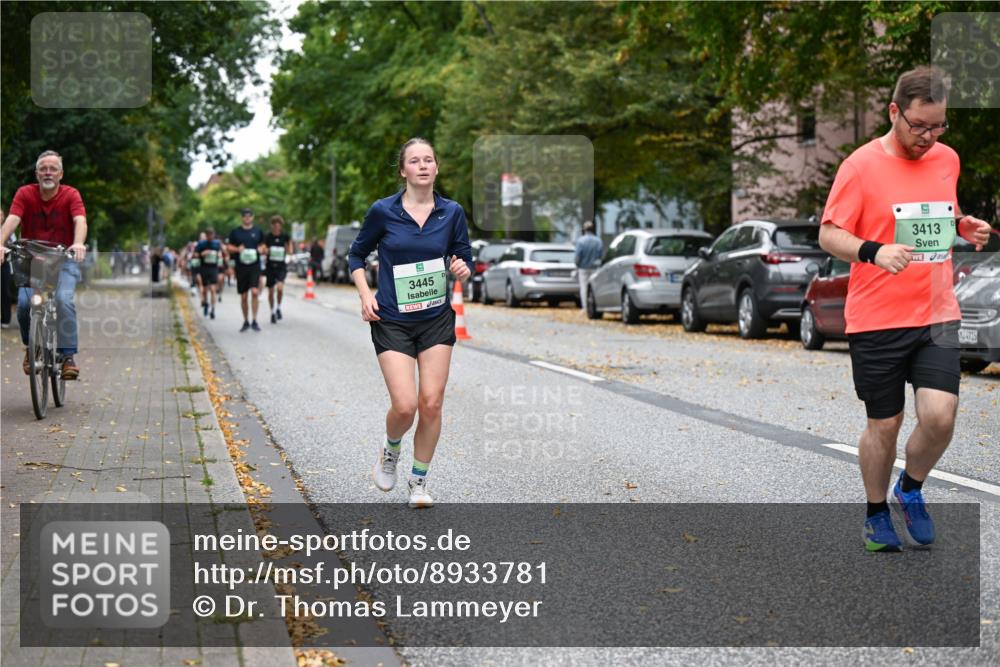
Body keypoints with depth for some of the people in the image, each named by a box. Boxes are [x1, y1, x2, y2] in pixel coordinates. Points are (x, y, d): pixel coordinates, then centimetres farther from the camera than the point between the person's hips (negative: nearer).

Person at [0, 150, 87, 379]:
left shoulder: (71, 195, -7)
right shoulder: (25, 193, -5)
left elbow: (80, 220, -24)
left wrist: (78, 243, -45)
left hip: (63, 260, -1)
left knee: (64, 300, -26)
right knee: (24, 302, -19)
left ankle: (68, 356, -17)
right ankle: (30, 346, 9)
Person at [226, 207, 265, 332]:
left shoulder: (258, 232, 8)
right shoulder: (235, 232, 5)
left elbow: (262, 245, 18)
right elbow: (228, 247, 7)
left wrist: (260, 249, -5)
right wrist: (237, 249, -12)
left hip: (255, 266, -1)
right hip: (241, 267, 1)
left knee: (255, 292, -17)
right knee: (243, 296, 7)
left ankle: (254, 321, -11)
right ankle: (246, 321, 21)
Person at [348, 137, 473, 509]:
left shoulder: (452, 212, 0)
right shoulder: (383, 211, -6)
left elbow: (464, 259, 11)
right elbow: (356, 255, 8)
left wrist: (462, 270, -13)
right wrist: (365, 296, -6)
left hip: (437, 320, 2)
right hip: (391, 322, -2)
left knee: (431, 404, -2)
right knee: (405, 406, -12)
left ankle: (419, 481, 17)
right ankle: (390, 449, 23)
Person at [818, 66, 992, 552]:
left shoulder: (948, 159, 7)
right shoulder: (861, 165, -9)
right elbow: (828, 235, -9)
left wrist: (964, 227, 3)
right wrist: (874, 252, -27)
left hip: (937, 316, 4)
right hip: (877, 320, -3)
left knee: (940, 415, -11)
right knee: (884, 425, 6)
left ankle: (911, 491, 18)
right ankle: (876, 514, 30)